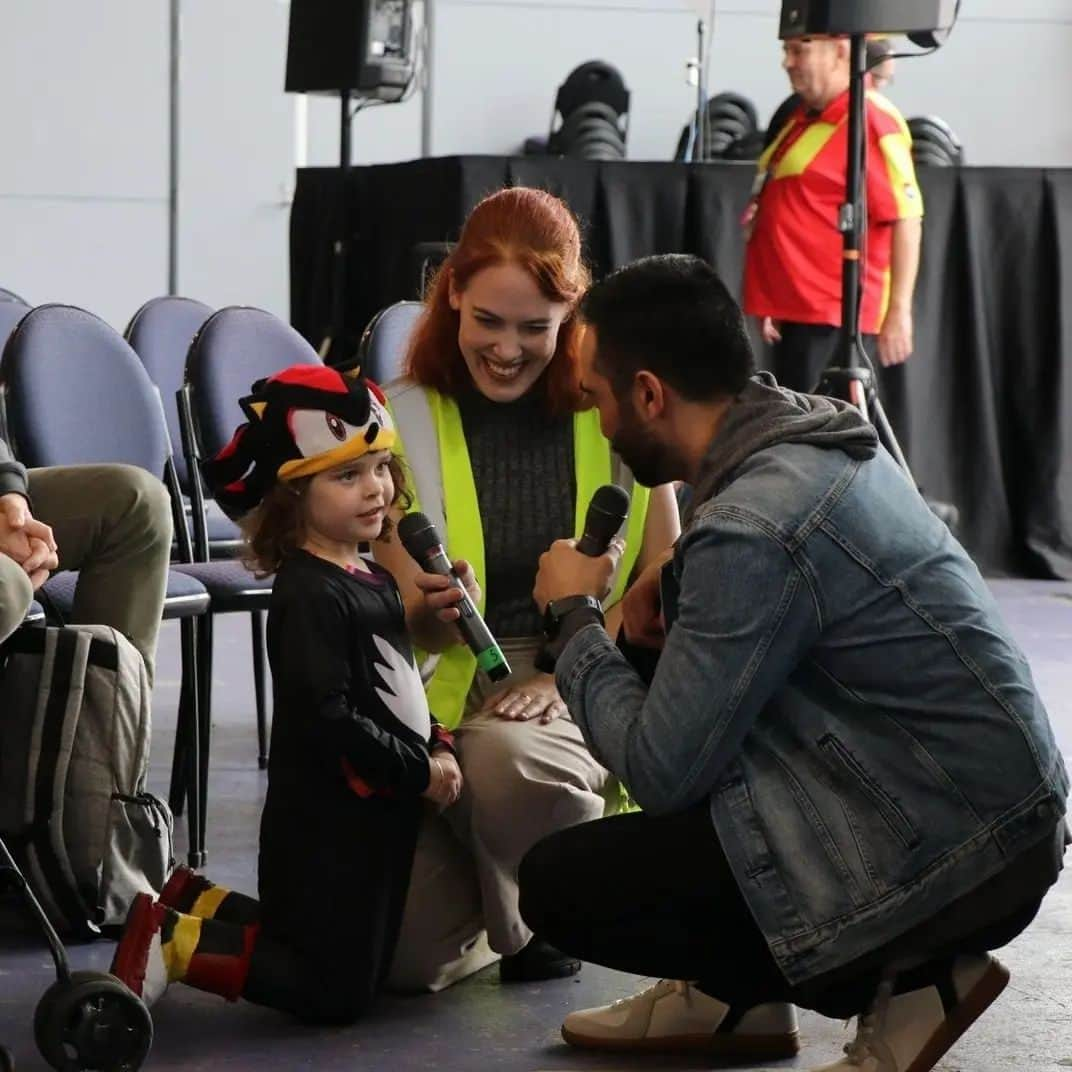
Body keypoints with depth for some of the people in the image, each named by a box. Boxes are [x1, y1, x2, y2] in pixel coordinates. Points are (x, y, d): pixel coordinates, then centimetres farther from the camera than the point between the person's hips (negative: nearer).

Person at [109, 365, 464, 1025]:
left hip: (377, 817, 9)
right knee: (335, 993, -6)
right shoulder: (309, 594, -19)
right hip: (326, 827, -9)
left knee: (366, 966, 19)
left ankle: (193, 902, 23)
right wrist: (420, 772, -17)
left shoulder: (374, 581, 11)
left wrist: (438, 746, 4)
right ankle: (174, 944, 0)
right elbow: (324, 717, -25)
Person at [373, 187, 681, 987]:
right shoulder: (409, 418, 0)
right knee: (406, 955, -16)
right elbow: (407, 618, 1)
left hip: (584, 690, -2)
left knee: (503, 759, -39)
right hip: (451, 695, 2)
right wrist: (430, 609, -23)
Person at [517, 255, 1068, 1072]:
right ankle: (733, 994, 20)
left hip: (952, 851, -9)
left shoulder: (755, 527, -22)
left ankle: (901, 983, -2)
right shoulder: (816, 440, 5)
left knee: (560, 885, -5)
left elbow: (659, 772, -17)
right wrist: (675, 582, 5)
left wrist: (572, 618, -2)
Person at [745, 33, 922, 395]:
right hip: (796, 310, 10)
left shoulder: (869, 121, -13)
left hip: (834, 316, -10)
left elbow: (906, 219, -18)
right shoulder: (805, 118, 15)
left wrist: (899, 310, -23)